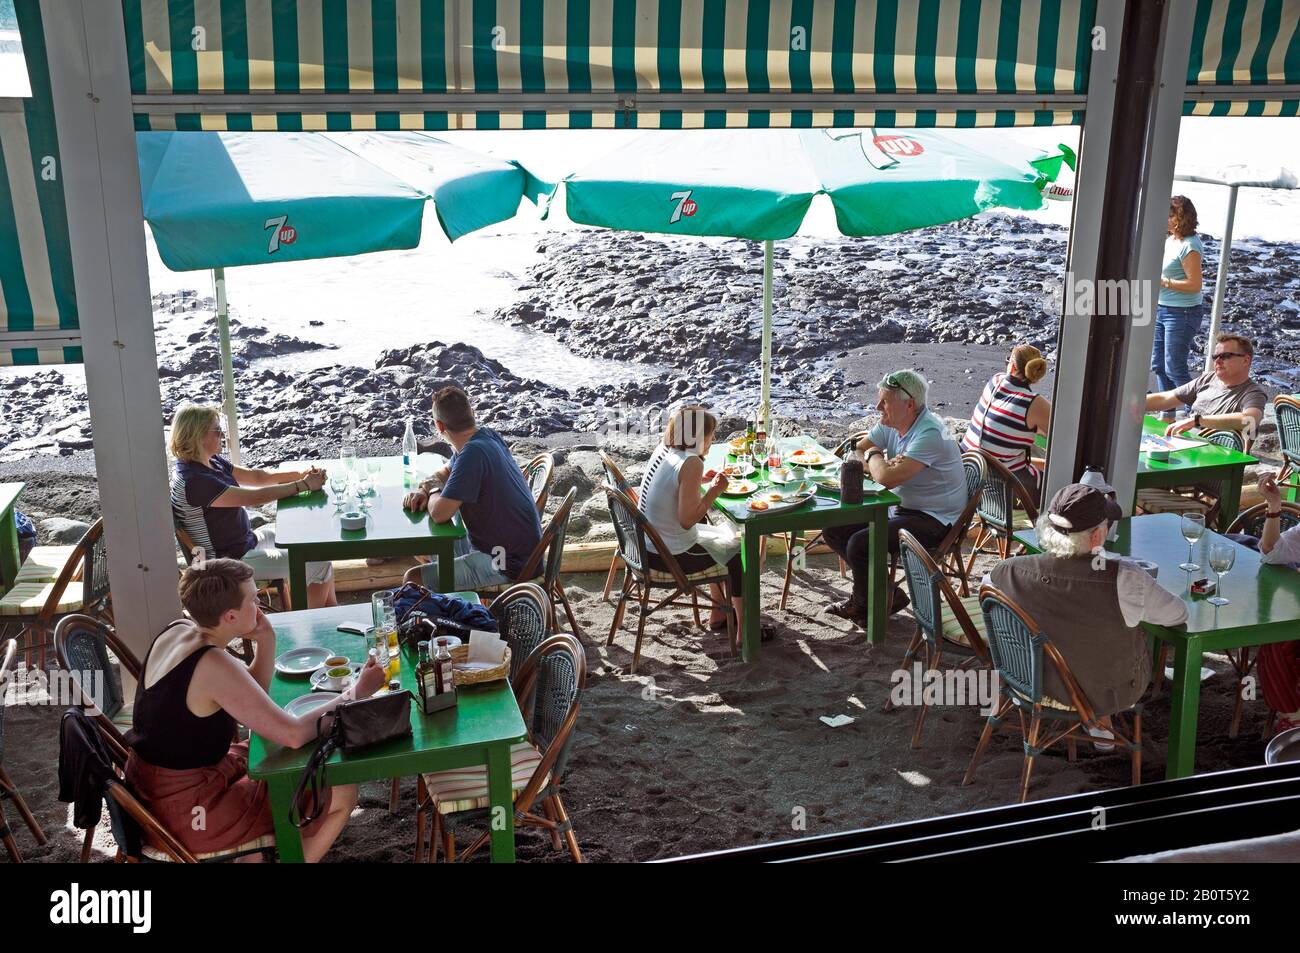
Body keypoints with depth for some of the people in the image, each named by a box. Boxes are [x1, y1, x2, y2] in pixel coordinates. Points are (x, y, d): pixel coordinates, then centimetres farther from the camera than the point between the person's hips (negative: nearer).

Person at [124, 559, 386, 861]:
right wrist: (356, 693, -16)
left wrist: (266, 642, -4)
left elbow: (251, 695, 12)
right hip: (186, 812, -9)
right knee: (341, 794, -4)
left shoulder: (176, 633, -1)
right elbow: (294, 734, -28)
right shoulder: (213, 665, -28)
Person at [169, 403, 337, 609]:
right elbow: (255, 497, -30)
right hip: (230, 560, -10)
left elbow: (256, 476, 5)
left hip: (246, 540, 10)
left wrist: (300, 474, -7)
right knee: (319, 564, -7)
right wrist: (303, 485, -23)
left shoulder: (211, 462, 1)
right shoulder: (194, 480, -29)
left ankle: (332, 607, 25)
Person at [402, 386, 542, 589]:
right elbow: (446, 472, 22)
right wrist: (423, 490, 1)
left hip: (509, 565, -10)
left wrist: (434, 491, -6)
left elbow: (439, 513, -29)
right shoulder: (486, 435, 3)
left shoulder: (473, 453, -26)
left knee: (413, 580, -17)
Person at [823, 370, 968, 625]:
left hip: (933, 519, -10)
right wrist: (880, 466, -13)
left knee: (859, 544, -25)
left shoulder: (930, 434, -25)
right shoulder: (889, 424, 3)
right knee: (833, 530, 1)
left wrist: (874, 456, -9)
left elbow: (887, 479, -32)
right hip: (900, 508, 10)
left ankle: (865, 604, 4)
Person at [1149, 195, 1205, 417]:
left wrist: (1163, 282, -19)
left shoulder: (1189, 245, -18)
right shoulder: (1169, 239, 9)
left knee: (1174, 369, -6)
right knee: (1158, 365, 14)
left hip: (1182, 313, -9)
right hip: (1162, 309, 9)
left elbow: (1194, 284, -21)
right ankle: (1168, 415, 24)